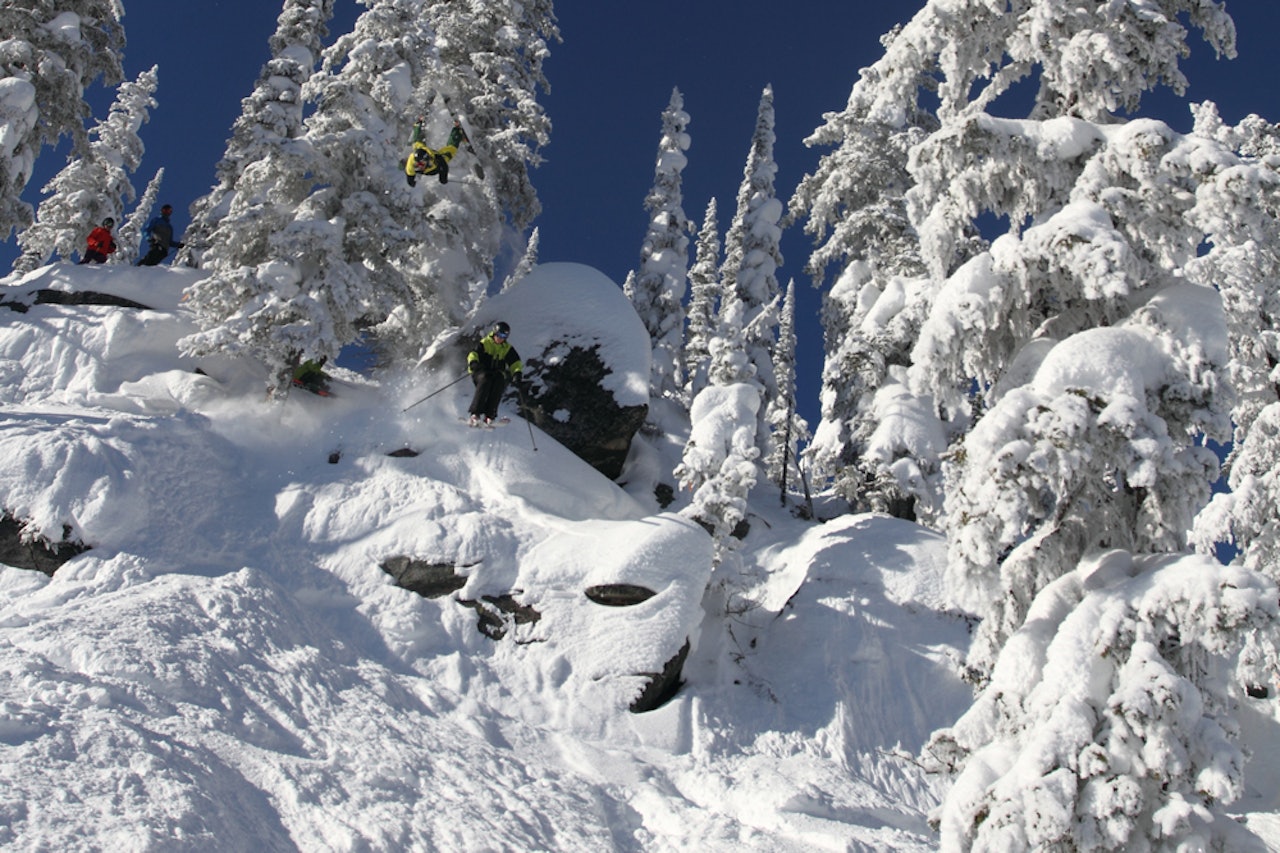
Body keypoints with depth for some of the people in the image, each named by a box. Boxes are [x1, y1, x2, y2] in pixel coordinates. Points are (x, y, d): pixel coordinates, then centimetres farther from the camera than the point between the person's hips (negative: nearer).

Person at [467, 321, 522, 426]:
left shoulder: (507, 349, 12)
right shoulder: (485, 343, 3)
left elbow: (514, 362, 7)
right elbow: (473, 353, -9)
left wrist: (517, 372, -15)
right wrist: (473, 362, -32)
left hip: (496, 373, 3)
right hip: (481, 372, -3)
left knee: (499, 383, -33)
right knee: (485, 381, -37)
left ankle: (489, 415, -36)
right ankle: (475, 414, -40)